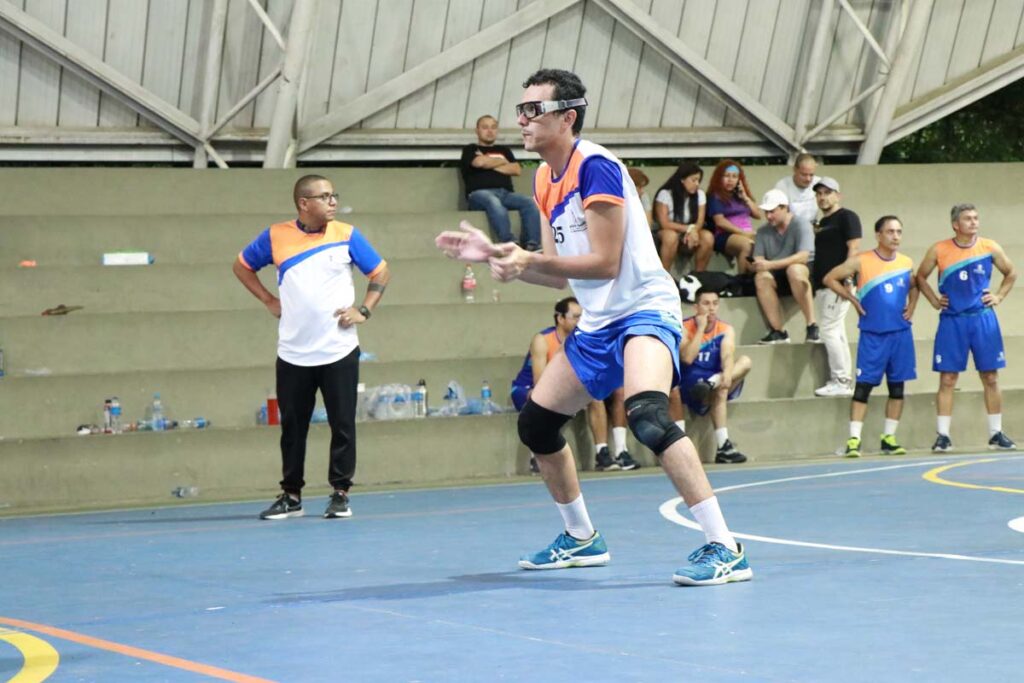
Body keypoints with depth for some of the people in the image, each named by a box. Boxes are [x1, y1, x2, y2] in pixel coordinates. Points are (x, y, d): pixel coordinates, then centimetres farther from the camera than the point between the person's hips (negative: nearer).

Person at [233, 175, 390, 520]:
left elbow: (381, 272, 9)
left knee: (342, 424, 0)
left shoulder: (346, 236, -1)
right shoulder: (275, 237, 0)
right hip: (293, 353, 1)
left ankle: (340, 494, 11)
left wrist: (364, 310, -1)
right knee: (292, 427, 7)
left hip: (338, 351, -1)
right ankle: (291, 495, 17)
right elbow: (242, 266, 15)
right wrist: (269, 301, 7)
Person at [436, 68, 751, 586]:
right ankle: (581, 538, 33)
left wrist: (531, 260, -27)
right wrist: (493, 255, 7)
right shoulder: (546, 180, 11)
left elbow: (605, 263, -22)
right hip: (597, 324, 10)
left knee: (647, 415, -33)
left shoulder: (595, 166, -16)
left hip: (643, 310, -10)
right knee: (535, 423, 14)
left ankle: (723, 549, -32)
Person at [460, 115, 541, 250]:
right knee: (493, 202, -42)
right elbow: (480, 162, -3)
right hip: (480, 193, -4)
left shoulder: (504, 150, 32)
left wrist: (490, 165, 8)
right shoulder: (470, 150, 21)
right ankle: (510, 244, -55)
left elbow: (517, 170, 14)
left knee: (528, 203, -30)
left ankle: (532, 244, -46)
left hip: (505, 193, 4)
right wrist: (503, 162, 12)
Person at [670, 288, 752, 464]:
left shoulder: (725, 329, 1)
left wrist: (727, 373, -40)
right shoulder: (684, 328, -6)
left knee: (745, 361, -18)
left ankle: (711, 383, -38)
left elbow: (728, 356, -18)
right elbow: (687, 358, -21)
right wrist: (701, 328, -18)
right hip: (689, 387, -3)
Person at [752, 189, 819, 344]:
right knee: (761, 277, -28)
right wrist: (755, 264, -29)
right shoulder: (763, 231, 6)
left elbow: (803, 256, -25)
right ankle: (778, 332, -29)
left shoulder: (800, 225, -10)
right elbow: (758, 259, -1)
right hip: (779, 279, 4)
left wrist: (771, 264, -34)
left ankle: (812, 326, -34)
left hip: (805, 273, -4)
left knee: (794, 270, -38)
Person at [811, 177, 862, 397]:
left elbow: (854, 248, -14)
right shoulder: (821, 223, 21)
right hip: (823, 285, 10)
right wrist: (814, 281, 15)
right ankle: (843, 381, 12)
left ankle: (841, 381, -12)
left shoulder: (846, 217, -5)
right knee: (836, 333, 9)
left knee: (829, 330, -14)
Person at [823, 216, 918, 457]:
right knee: (863, 385, -6)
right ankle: (854, 439, -6)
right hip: (872, 335, -4)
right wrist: (852, 299, -5)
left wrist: (911, 307, 9)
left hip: (900, 333, 4)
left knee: (897, 386, 6)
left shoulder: (906, 263, 6)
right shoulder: (861, 262, -6)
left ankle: (889, 437, 15)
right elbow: (830, 278, 1)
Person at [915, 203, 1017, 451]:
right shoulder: (939, 250, -2)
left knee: (991, 378, 4)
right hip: (952, 320, -1)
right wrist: (934, 300, 2)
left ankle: (996, 433, 13)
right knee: (947, 379, -2)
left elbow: (1011, 273, 15)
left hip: (982, 318, 1)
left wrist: (999, 296, 4)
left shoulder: (990, 248, 0)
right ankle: (942, 435, 2)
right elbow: (921, 277, 12)